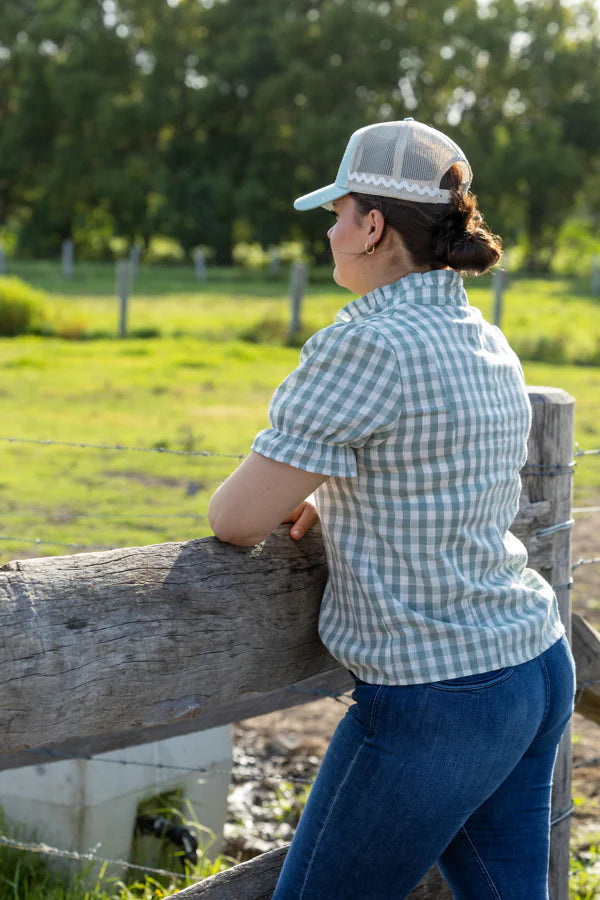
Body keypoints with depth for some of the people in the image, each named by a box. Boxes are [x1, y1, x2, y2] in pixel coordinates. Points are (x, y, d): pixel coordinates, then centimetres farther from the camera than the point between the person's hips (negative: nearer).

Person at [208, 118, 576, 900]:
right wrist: (329, 501, 12)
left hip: (439, 700, -8)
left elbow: (238, 518, -15)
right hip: (538, 666, 8)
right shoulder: (492, 348, 8)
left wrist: (280, 497, 7)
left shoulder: (365, 345, -19)